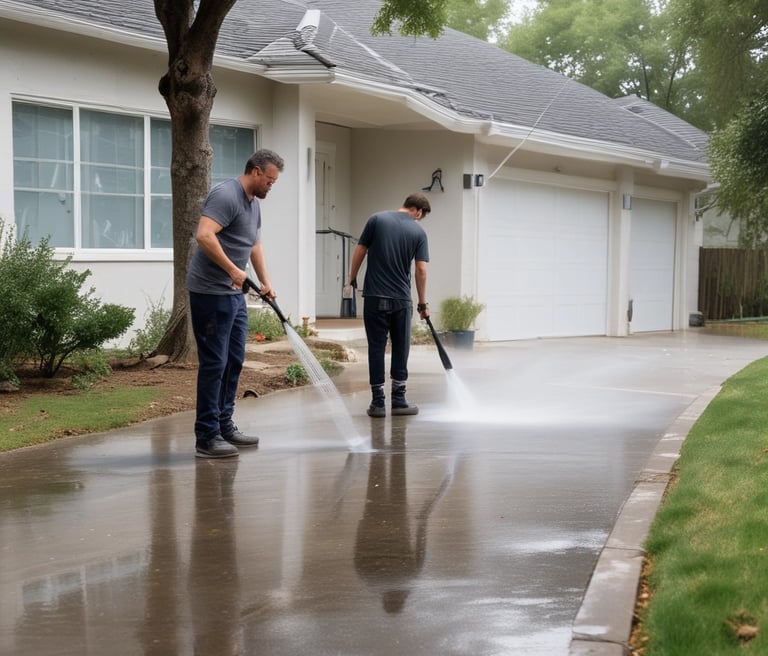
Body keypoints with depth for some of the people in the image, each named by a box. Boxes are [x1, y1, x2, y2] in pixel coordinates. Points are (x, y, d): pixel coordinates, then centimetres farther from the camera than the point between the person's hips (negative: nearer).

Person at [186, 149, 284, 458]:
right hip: (211, 293, -10)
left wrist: (265, 282, 16)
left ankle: (224, 426, 21)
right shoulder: (226, 195, -16)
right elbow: (204, 236, -28)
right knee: (214, 363, -8)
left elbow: (255, 245, 25)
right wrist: (233, 270, -25)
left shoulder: (253, 203, 16)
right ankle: (207, 437, -3)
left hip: (234, 294, 10)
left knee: (234, 361, 12)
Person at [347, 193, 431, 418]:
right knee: (401, 348, 11)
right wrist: (423, 303, 6)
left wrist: (352, 279, 12)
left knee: (376, 348, 4)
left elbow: (359, 252, -1)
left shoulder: (377, 219, 1)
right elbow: (421, 270, -2)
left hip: (374, 297, 0)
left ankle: (378, 402, 3)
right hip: (402, 299, 0)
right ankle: (399, 401, 11)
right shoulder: (418, 232, 0)